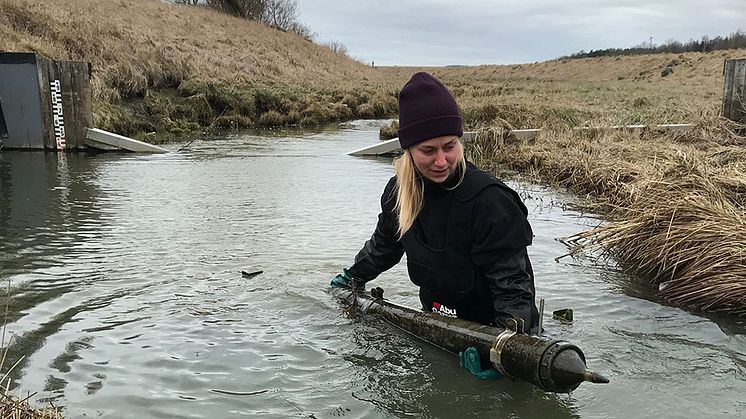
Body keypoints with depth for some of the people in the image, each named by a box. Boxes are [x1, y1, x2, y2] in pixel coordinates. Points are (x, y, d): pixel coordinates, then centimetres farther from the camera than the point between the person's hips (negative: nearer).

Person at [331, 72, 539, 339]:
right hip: (434, 318, 5)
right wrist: (353, 277, 29)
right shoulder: (398, 191, -5)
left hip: (488, 325, -5)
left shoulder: (489, 200, -25)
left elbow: (513, 283, -22)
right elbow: (384, 244, 17)